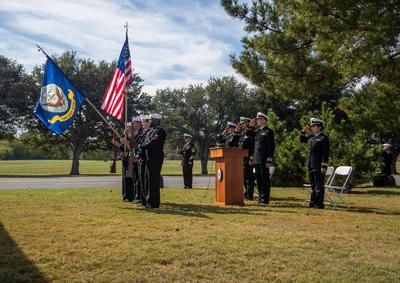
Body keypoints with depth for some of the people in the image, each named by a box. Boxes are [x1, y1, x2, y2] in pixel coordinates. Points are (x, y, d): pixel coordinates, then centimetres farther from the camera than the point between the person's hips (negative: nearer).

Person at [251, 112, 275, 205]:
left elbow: (271, 146, -10)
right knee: (258, 179, 11)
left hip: (264, 159, -8)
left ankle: (265, 199, 1)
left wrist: (269, 159, -16)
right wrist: (250, 126, 14)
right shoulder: (257, 131, 16)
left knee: (265, 179, -3)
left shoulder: (268, 131, -6)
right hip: (256, 159, 8)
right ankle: (261, 198, 19)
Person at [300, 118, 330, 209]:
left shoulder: (324, 138, -9)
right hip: (310, 165, 8)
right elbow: (302, 140, 30)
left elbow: (326, 154, -13)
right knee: (313, 185, 15)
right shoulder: (311, 137, 13)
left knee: (319, 185, -2)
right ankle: (313, 202, 23)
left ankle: (319, 204, 4)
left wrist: (324, 166, -18)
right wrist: (303, 131, 12)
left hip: (318, 166, -8)